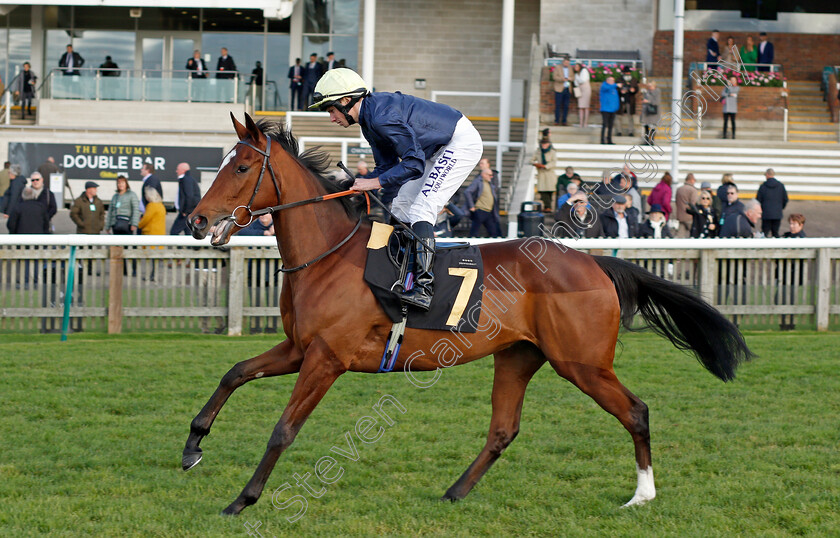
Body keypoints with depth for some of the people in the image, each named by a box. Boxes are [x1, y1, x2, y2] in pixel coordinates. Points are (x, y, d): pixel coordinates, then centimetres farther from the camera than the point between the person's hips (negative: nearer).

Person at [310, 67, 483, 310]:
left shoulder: (382, 117, -27)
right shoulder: (369, 119, 5)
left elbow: (414, 163, -29)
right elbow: (387, 166, 11)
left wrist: (375, 182, -29)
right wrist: (359, 186, 0)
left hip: (462, 142, -11)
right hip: (441, 148, 11)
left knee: (421, 209, -21)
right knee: (401, 206, 14)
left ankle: (423, 288, -28)